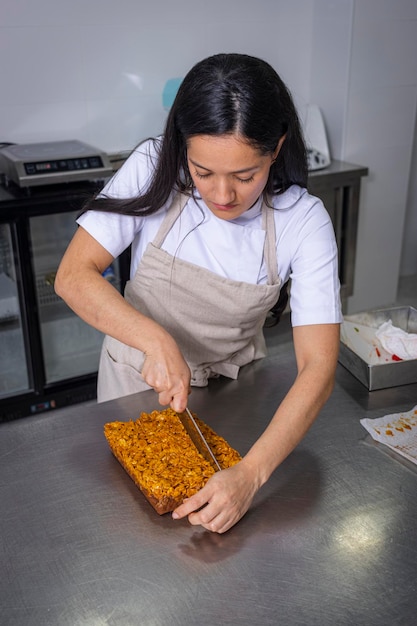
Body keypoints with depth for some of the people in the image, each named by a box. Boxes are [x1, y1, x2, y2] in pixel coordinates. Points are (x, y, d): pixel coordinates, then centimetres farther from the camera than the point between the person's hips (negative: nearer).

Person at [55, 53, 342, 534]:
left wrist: (251, 473, -42)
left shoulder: (303, 220, -25)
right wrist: (156, 340, -40)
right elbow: (73, 277, -25)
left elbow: (318, 367, -29)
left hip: (234, 386, 0)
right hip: (137, 379, 1)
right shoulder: (152, 170, -24)